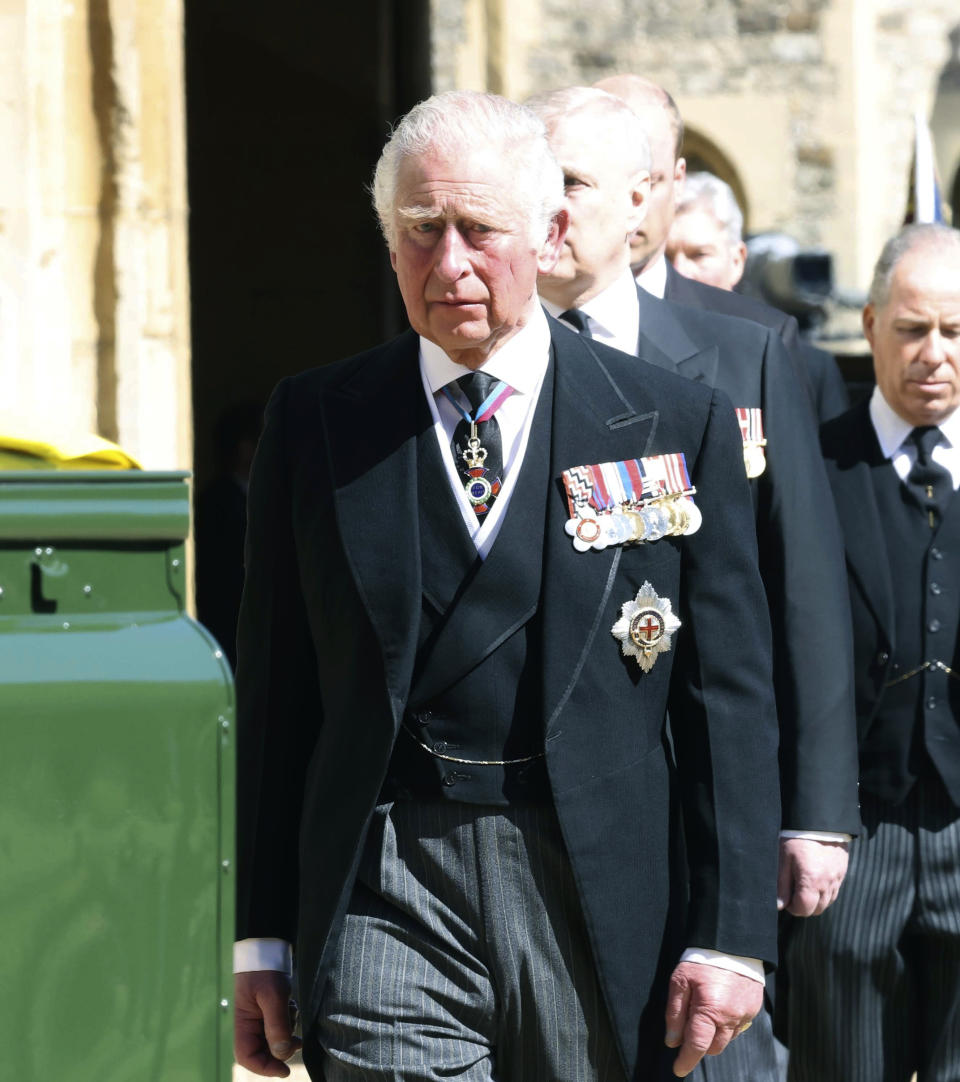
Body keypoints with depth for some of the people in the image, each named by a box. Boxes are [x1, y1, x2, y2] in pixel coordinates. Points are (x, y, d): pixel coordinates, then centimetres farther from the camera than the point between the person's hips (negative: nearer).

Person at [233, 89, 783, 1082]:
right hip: (389, 900, 0)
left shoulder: (678, 425, 4)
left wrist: (728, 934, -3)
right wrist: (258, 936, 5)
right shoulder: (316, 423, 7)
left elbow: (729, 699, 3)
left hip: (602, 902, 0)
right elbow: (274, 692, 9)